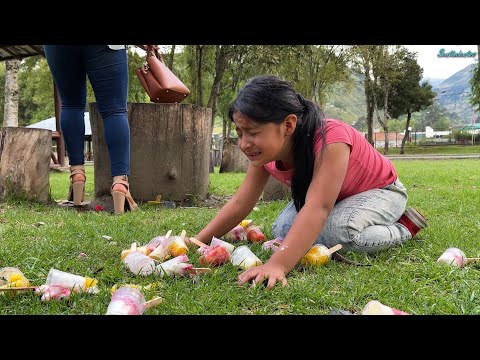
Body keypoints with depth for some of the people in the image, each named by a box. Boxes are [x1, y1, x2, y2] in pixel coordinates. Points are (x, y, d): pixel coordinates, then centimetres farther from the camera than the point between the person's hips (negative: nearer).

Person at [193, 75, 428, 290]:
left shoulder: (330, 140, -41)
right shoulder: (265, 150, -19)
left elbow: (318, 208, -51)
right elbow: (239, 204, -13)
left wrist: (277, 265, -63)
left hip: (381, 191, -7)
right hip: (330, 196, 7)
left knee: (340, 231, -36)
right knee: (283, 231, -16)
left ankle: (404, 228, -8)